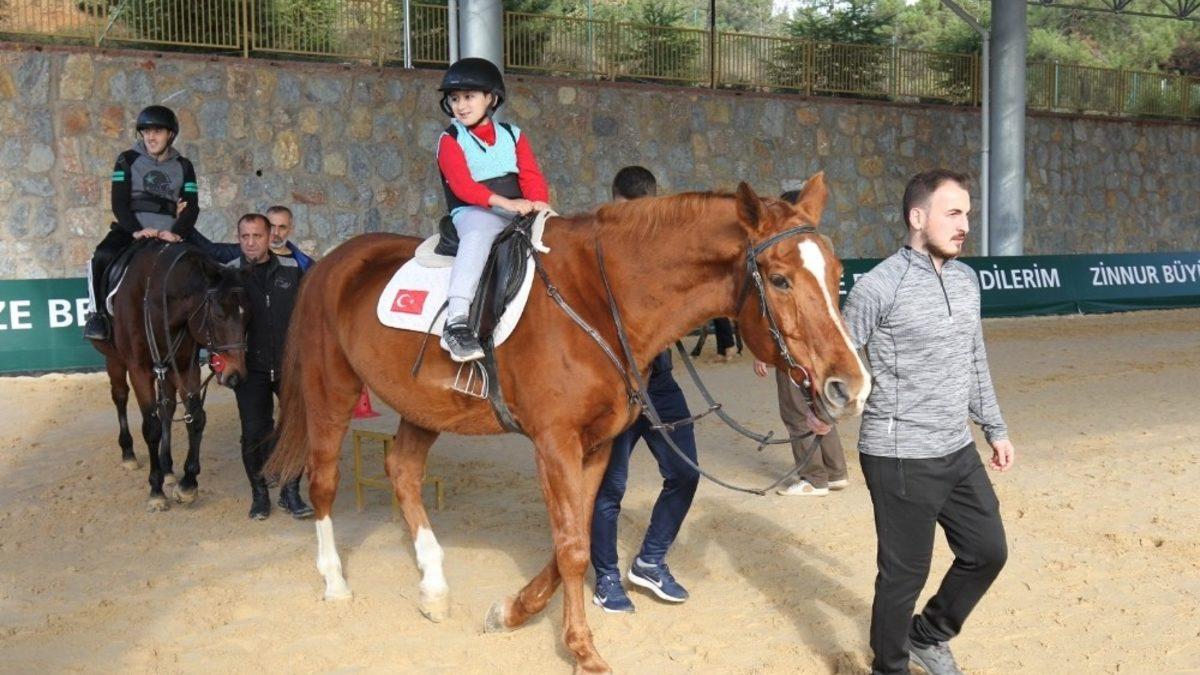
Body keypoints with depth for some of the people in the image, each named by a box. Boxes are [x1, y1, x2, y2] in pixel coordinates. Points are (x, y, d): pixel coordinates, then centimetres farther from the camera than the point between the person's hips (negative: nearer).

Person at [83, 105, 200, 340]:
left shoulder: (183, 166, 11)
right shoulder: (128, 161, 6)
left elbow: (192, 207, 2)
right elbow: (119, 203, -2)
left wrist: (177, 233, -18)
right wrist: (136, 231, -20)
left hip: (170, 234, 2)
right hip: (132, 230, -2)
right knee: (103, 256, -31)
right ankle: (97, 313, -13)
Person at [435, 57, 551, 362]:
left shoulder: (512, 135, 18)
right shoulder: (450, 141, 5)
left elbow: (530, 175, 5)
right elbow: (462, 185, -11)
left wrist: (538, 201, -18)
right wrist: (505, 202, -25)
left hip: (520, 210, 5)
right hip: (474, 212, -5)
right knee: (478, 235, -37)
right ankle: (456, 321, -47)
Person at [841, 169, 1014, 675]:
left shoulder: (966, 279, 7)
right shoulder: (879, 286, -15)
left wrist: (996, 429, 20)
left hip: (959, 453, 7)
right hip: (901, 460, -7)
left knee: (988, 551, 16)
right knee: (905, 573, 3)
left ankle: (929, 635, 37)